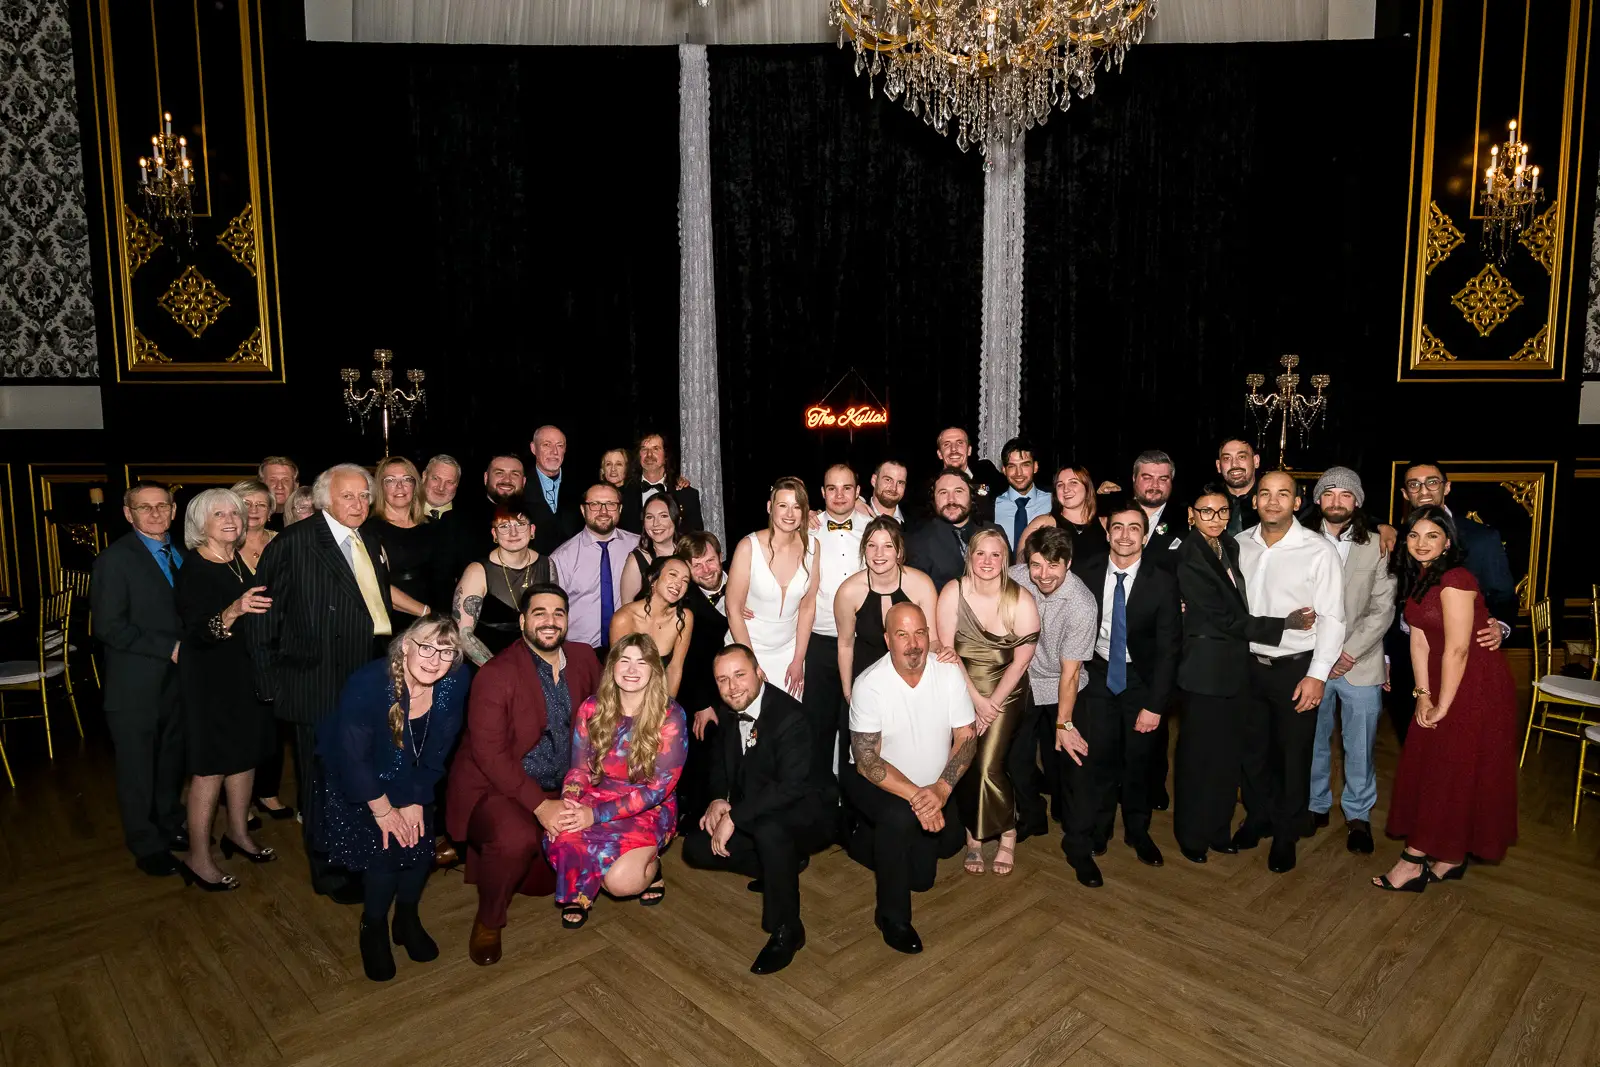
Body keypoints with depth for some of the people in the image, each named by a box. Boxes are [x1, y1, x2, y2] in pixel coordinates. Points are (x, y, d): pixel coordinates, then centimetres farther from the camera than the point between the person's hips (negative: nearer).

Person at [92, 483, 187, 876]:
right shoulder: (115, 559, -13)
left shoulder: (180, 554, 8)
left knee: (172, 760, 18)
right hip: (135, 685, -6)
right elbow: (109, 627, -18)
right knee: (138, 768, 9)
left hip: (176, 678, 6)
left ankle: (170, 825, 36)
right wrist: (169, 648, -19)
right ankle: (146, 845, 25)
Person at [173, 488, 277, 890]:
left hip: (246, 673, 7)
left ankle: (238, 832, 32)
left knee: (246, 753, 15)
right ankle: (198, 858, 13)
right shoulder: (194, 568, -15)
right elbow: (197, 634, -26)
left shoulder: (241, 562, 5)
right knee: (212, 766, 0)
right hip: (211, 679, -7)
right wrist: (233, 611, -40)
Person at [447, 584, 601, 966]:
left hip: (561, 788, 6)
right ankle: (488, 923, -3)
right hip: (497, 788, -6)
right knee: (516, 838, -32)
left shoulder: (583, 658, 1)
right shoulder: (495, 675, -14)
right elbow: (489, 754, -19)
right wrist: (540, 804, -26)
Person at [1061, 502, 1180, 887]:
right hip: (1097, 675, 0)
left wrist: (1154, 704, -12)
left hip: (1141, 679, 0)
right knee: (1096, 759, -10)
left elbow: (1168, 648, -9)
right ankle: (1080, 844, 3)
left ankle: (1137, 831, 36)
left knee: (1138, 761, 12)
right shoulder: (1086, 576, -6)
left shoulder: (1163, 583, -10)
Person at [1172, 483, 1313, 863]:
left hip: (1235, 664, 7)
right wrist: (1285, 624, -14)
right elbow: (1226, 619, -17)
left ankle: (1218, 828, 30)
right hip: (1206, 667, -7)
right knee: (1199, 752, 5)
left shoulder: (1230, 546, 6)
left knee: (1227, 750, 15)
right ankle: (1191, 835, 22)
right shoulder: (1188, 560, -17)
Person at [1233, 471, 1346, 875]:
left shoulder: (1319, 551, -13)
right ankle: (1257, 817, 39)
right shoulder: (1239, 545, 0)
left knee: (1293, 755, 10)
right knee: (1250, 748, 17)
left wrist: (1317, 674, -15)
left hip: (1296, 669, -4)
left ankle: (1286, 835, 30)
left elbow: (1332, 619, -12)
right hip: (1248, 664, 4)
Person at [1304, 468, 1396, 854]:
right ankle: (1316, 805, 29)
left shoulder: (1376, 546, 1)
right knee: (1313, 740, 11)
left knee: (1359, 746, 8)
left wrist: (1351, 652, -10)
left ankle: (1358, 814, 25)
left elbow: (1383, 609, -1)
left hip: (1361, 662, 0)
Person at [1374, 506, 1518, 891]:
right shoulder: (1416, 578, 5)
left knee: (1457, 771, 2)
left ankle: (1450, 856, 16)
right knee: (1427, 768, 12)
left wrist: (1442, 706, -14)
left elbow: (1457, 649, -21)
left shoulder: (1455, 580, -22)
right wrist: (1423, 695, -1)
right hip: (1440, 683, 8)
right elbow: (1419, 641, 4)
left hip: (1474, 684, -8)